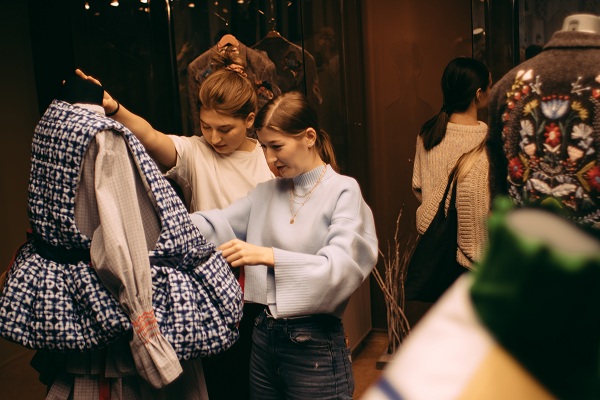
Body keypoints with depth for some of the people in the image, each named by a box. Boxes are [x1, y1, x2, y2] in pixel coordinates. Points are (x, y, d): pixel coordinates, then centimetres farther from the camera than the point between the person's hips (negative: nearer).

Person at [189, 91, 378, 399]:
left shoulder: (343, 191, -9)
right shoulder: (267, 192, 10)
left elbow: (341, 266, -21)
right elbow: (216, 224, 1)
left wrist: (268, 255, -30)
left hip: (315, 347, -5)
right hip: (264, 339, 5)